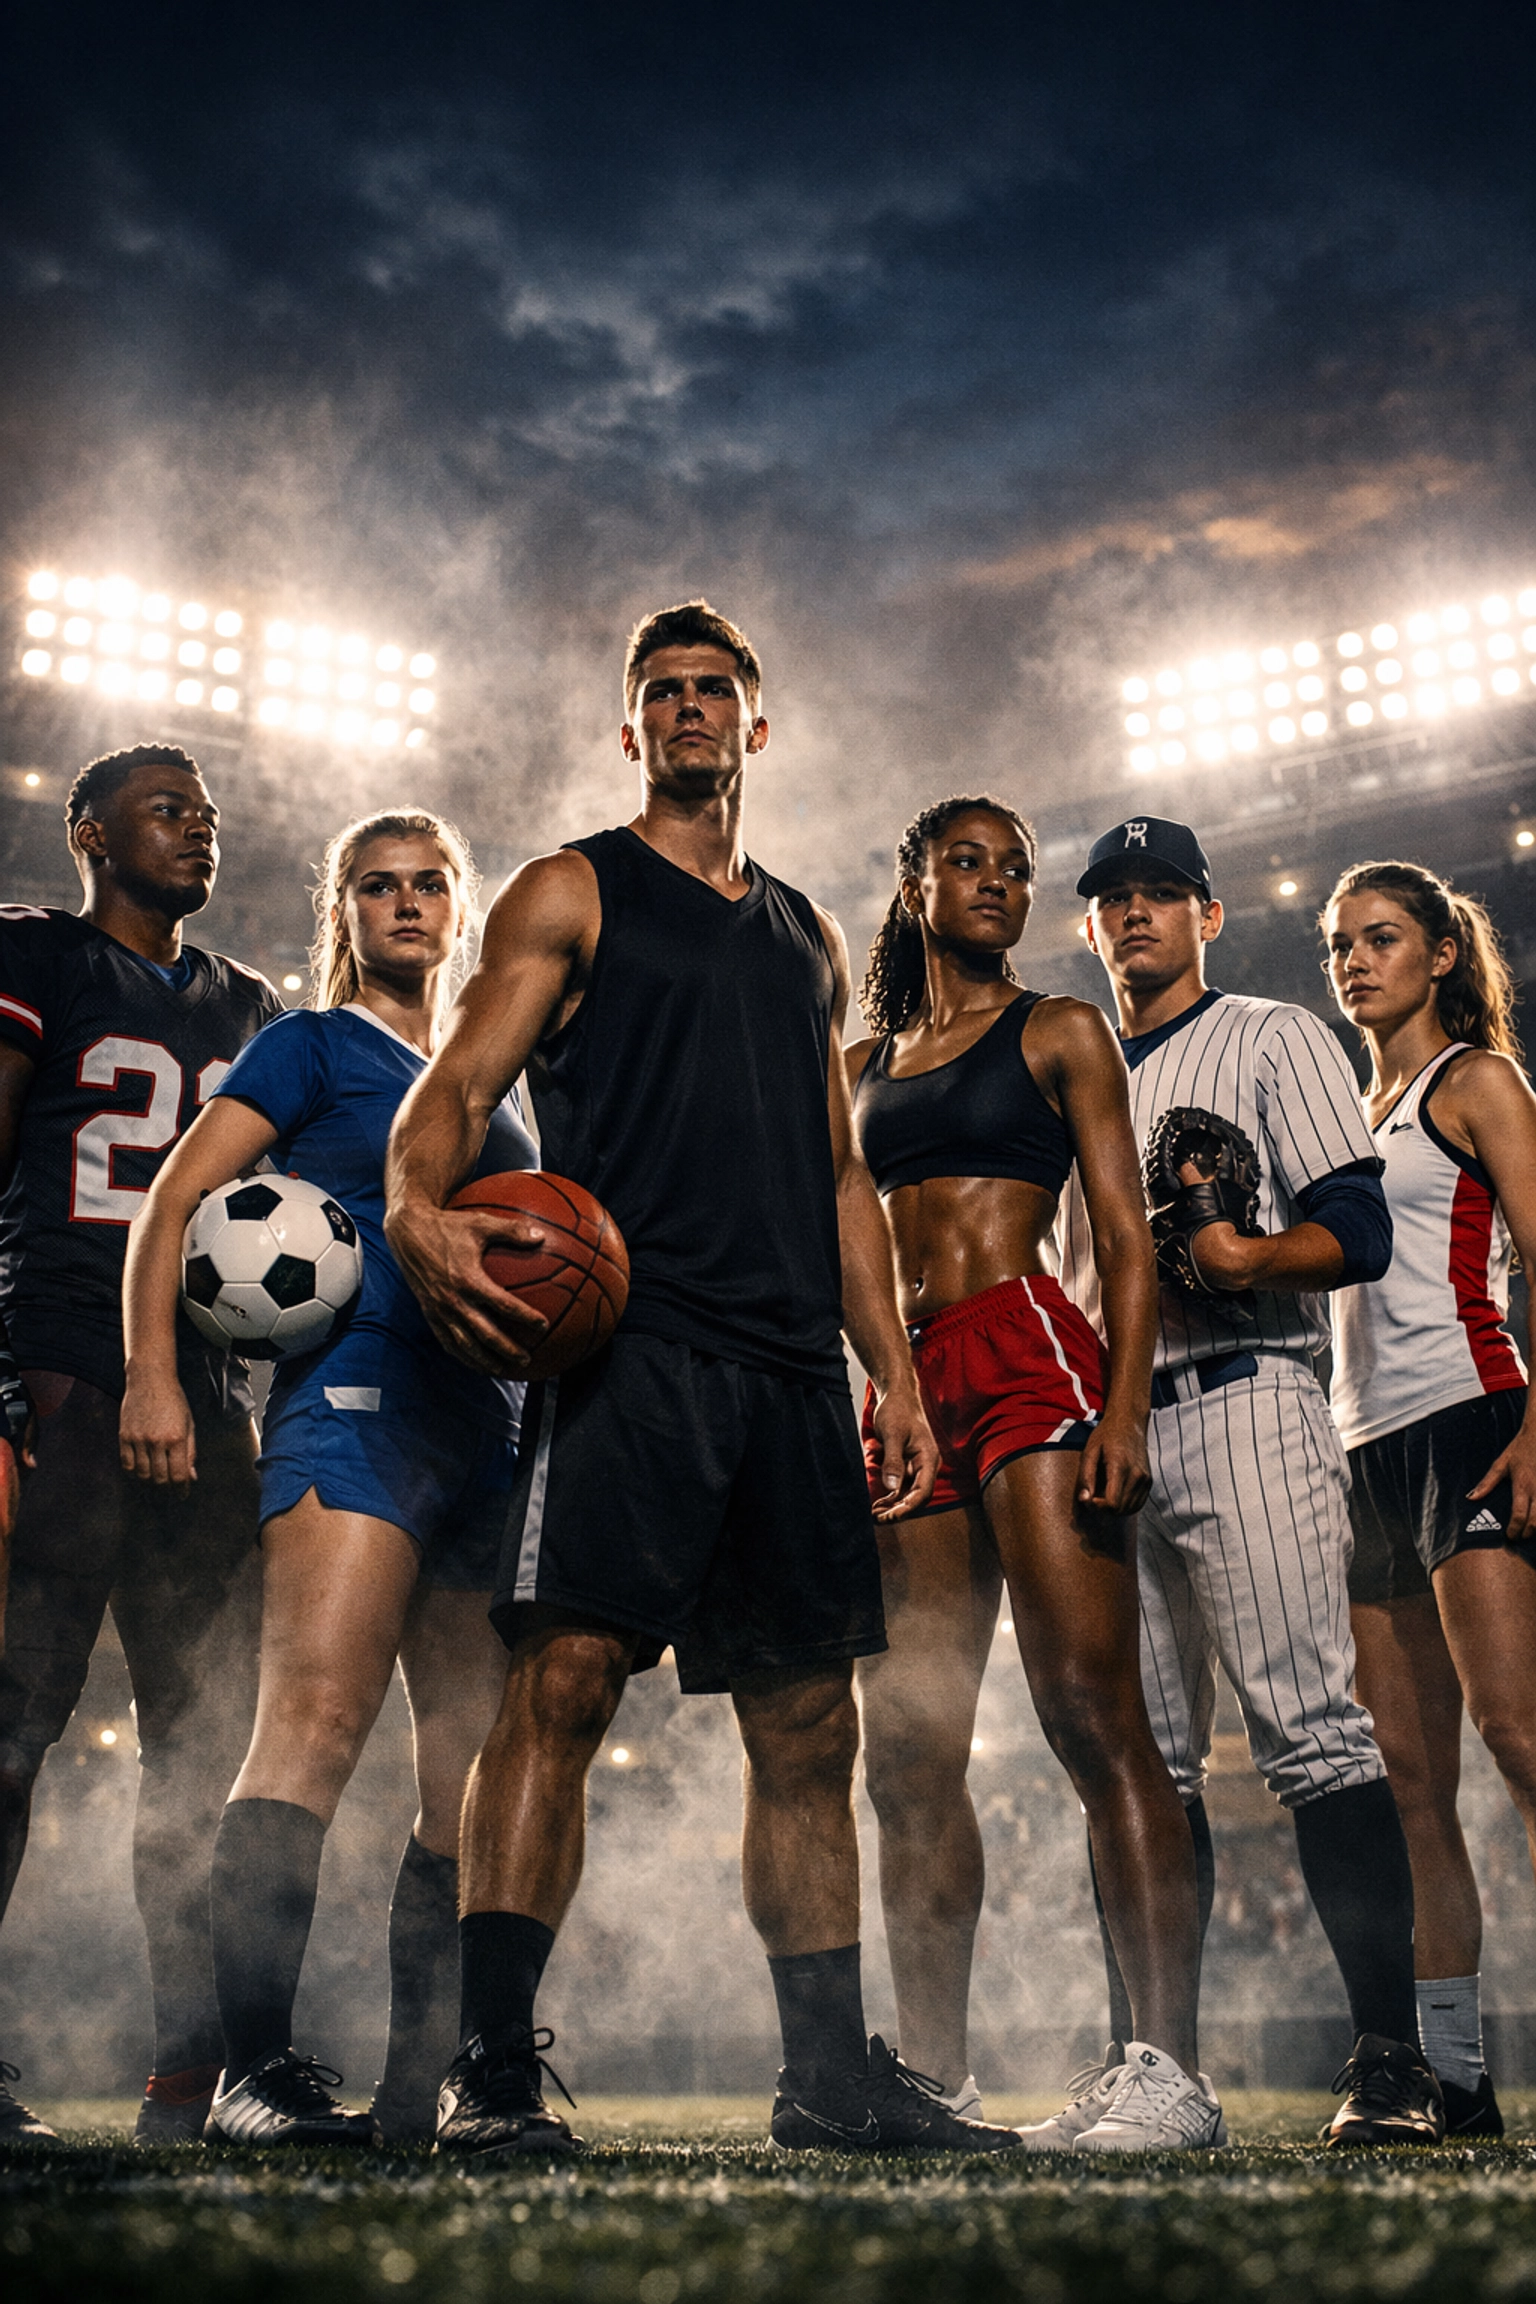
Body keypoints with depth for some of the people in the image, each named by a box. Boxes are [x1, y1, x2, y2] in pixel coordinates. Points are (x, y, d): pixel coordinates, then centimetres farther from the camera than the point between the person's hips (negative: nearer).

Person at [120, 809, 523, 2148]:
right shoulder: (315, 1046, 8)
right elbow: (177, 1197, -1)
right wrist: (152, 1371, -13)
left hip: (489, 1422, 6)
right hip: (358, 1396, -6)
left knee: (478, 1761, 3)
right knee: (318, 1718, -18)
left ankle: (430, 2083, 10)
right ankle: (255, 2066, -15)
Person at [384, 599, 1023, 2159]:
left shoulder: (808, 938, 24)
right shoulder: (570, 895, 9)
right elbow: (456, 1086, -3)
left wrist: (892, 1372, 14)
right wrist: (419, 1211, -26)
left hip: (794, 1366, 5)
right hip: (631, 1343, -5)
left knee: (809, 1724, 7)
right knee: (564, 1677, -17)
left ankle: (831, 2071, 16)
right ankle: (491, 2068, -10)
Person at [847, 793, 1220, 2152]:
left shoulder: (1062, 1032, 9)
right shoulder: (863, 1062, 22)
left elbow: (1128, 1240, 1)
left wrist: (1126, 1409, -14)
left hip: (1030, 1355, -5)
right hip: (903, 1387, 5)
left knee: (1094, 1715, -12)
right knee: (910, 1756, 3)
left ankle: (1171, 2071, -9)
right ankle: (936, 2078, 10)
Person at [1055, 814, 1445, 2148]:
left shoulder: (1275, 1040, 9)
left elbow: (1360, 1231, -2)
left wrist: (1243, 1256, -22)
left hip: (1241, 1402, -5)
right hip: (1108, 1427, 5)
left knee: (1311, 1727, -13)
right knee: (1140, 1761, 4)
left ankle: (1391, 2058, -9)